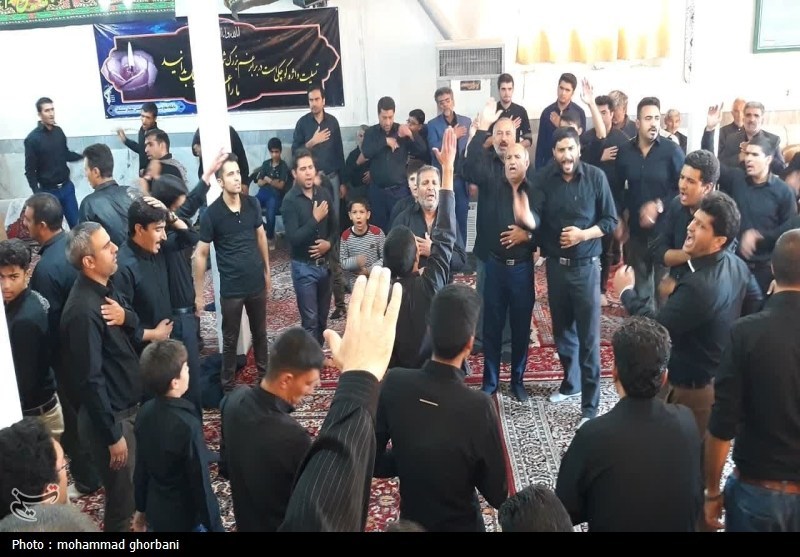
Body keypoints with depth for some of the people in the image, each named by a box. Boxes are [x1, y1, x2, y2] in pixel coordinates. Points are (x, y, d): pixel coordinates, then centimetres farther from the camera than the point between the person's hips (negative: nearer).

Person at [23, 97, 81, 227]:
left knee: (76, 223, 8)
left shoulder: (59, 131, 1)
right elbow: (30, 171, -8)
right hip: (48, 191, -4)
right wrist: (37, 194, -14)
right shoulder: (32, 138, -11)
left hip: (67, 187, 4)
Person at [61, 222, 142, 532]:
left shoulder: (105, 288, 1)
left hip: (128, 406, 8)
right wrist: (113, 434, -19)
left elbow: (136, 326, 10)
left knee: (134, 486, 25)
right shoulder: (83, 311, -26)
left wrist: (126, 317, -15)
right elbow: (90, 380, -25)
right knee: (122, 495, 10)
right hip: (111, 415, -8)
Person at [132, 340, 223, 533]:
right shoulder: (187, 425, -29)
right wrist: (215, 527, -12)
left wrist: (141, 508, 17)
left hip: (155, 512, 7)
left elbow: (140, 467, 5)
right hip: (185, 520, -7)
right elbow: (201, 484, -23)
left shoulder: (145, 412, -8)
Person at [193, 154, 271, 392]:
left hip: (257, 283, 4)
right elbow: (200, 254, -9)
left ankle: (265, 372, 40)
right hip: (231, 288, -4)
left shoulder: (252, 204, -3)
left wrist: (267, 271, 14)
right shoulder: (211, 214, -14)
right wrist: (199, 294, -8)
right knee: (230, 339, 11)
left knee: (260, 332, 20)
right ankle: (227, 384, 27)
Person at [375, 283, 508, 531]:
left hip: (410, 520, 2)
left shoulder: (393, 384, -21)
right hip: (460, 524, -2)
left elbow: (373, 462, -9)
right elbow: (497, 495, -17)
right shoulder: (479, 407, -29)